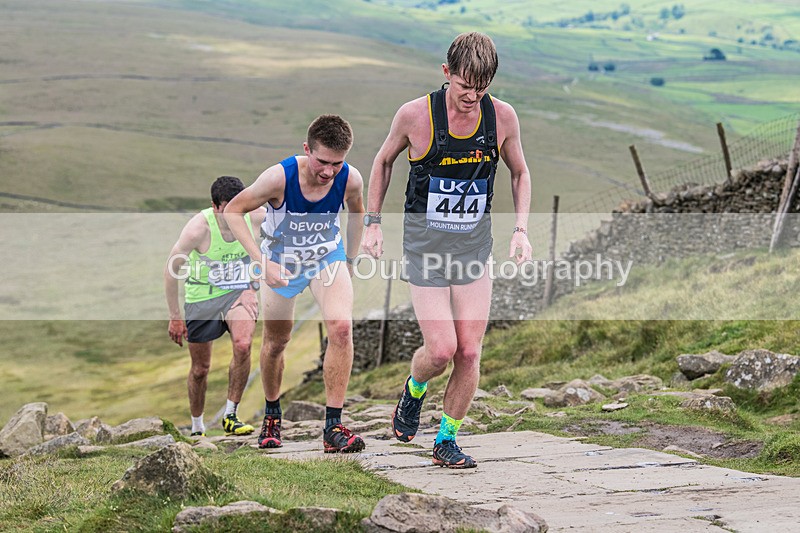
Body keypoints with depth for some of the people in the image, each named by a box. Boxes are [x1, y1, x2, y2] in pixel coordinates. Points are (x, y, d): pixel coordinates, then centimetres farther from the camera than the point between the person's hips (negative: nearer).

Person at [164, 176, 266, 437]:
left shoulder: (254, 216, -18)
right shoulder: (199, 227, -26)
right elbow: (171, 269, -16)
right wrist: (175, 316, -13)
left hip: (239, 291, 1)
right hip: (201, 297, -1)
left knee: (243, 346, -27)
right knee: (200, 369, 8)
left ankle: (230, 416, -13)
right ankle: (197, 428, 31)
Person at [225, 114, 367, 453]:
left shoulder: (350, 179, -23)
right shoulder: (279, 177, -32)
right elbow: (232, 211, -19)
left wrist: (350, 262, 9)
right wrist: (261, 262, -27)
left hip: (327, 257, 1)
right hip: (281, 261, -1)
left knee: (341, 326, -23)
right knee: (276, 341, 13)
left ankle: (333, 426, -19)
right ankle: (272, 415, 42)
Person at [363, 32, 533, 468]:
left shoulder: (502, 117, -6)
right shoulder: (415, 114, -13)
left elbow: (519, 173, 12)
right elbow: (384, 160, 6)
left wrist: (520, 229, 0)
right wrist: (372, 224, 4)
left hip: (475, 242, 3)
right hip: (425, 240, -2)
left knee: (470, 352, -2)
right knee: (441, 349, -11)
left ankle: (446, 441, 15)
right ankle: (413, 391, 24)